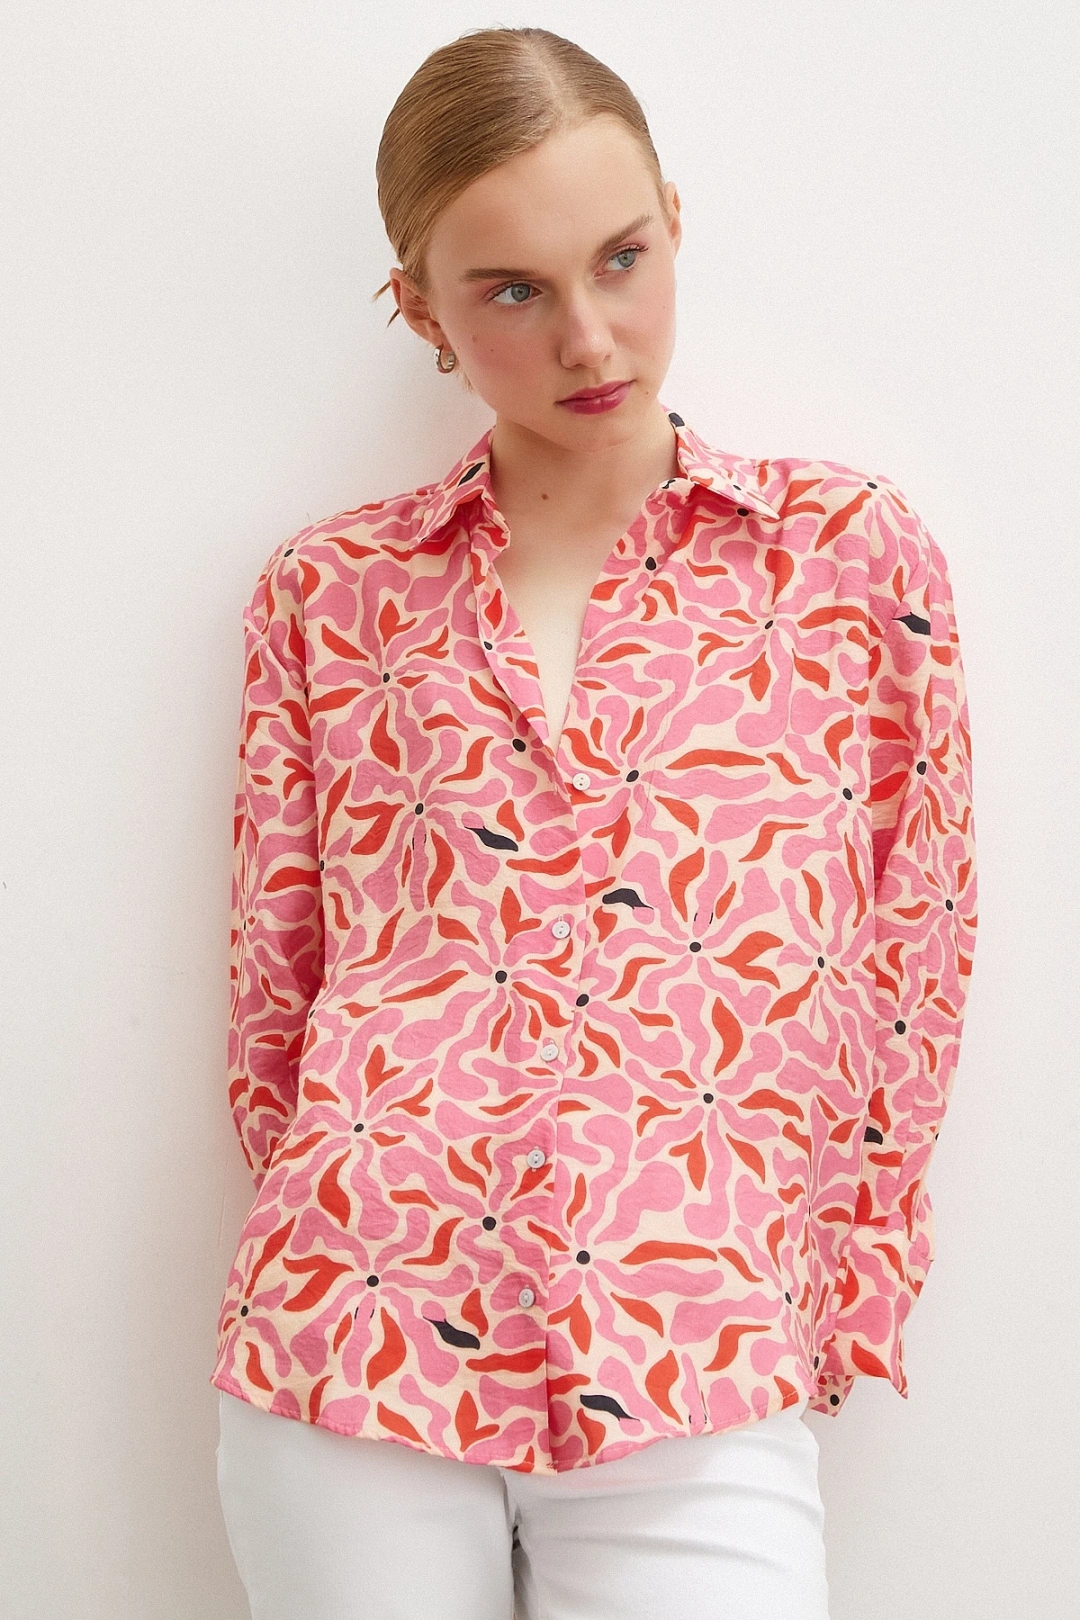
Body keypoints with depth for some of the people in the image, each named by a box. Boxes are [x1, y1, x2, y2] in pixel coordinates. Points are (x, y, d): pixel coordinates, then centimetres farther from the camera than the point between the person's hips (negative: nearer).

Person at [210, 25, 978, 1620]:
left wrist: (839, 1303, 4)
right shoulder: (331, 593, 5)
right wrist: (331, 1252, 9)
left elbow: (913, 973, 5)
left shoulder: (856, 556, 2)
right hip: (346, 1361, 1)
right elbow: (275, 983, 10)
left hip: (693, 1392, -1)